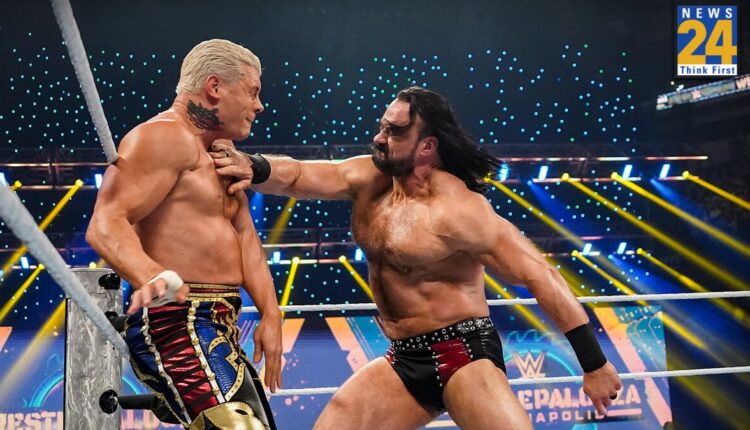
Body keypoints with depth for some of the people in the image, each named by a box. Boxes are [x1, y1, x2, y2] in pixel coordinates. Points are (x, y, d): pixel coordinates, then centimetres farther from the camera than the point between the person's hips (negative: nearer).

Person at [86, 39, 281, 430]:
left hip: (216, 326, 11)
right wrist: (151, 277, -41)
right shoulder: (164, 137, -10)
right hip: (177, 322, -11)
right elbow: (105, 224, -22)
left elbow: (245, 237, 15)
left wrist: (270, 315, 2)